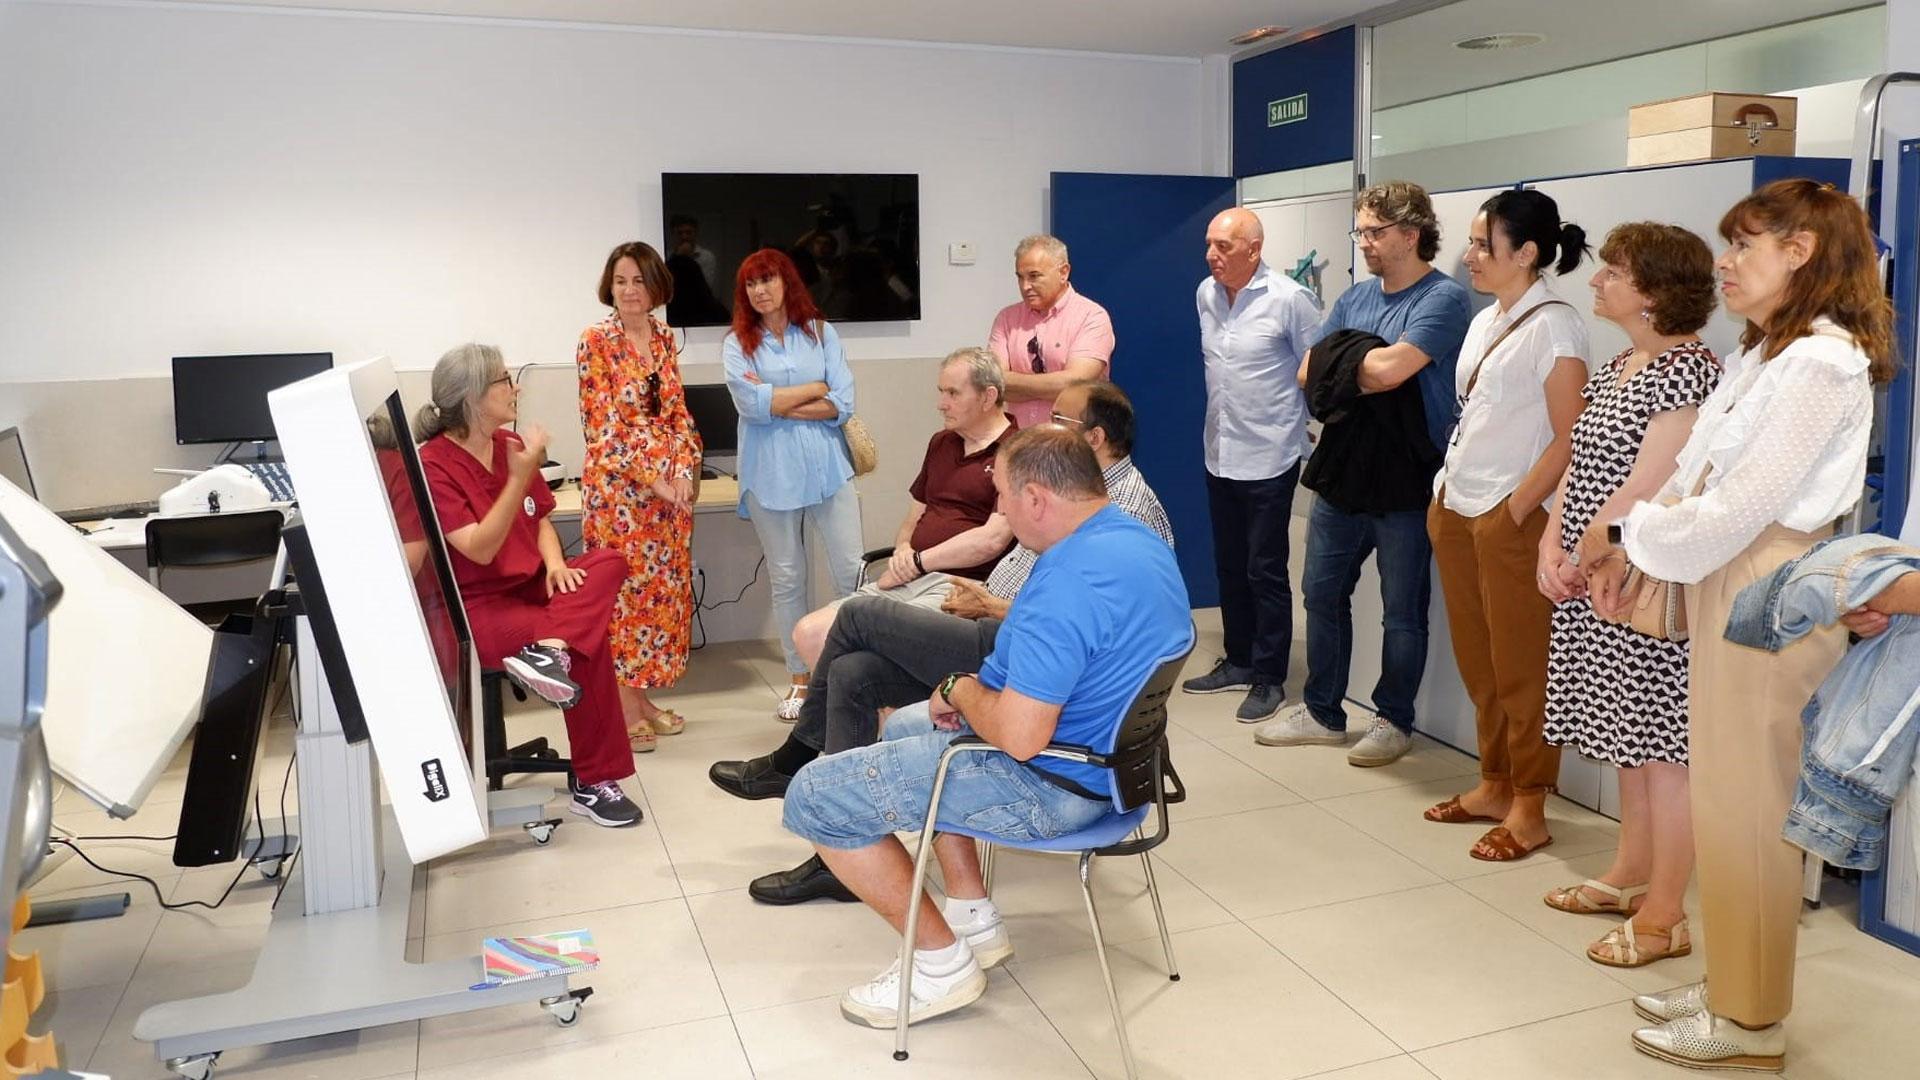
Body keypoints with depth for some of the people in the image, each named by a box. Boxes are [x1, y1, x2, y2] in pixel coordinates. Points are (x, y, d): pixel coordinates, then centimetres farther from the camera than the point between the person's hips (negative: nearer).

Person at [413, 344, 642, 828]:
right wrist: (520, 476, -31)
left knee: (609, 561, -20)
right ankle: (592, 783, -21)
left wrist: (554, 561, -10)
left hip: (529, 585, 8)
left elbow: (541, 520, 14)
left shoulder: (511, 444, 7)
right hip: (475, 606, -8)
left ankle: (549, 651, -41)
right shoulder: (432, 465, -16)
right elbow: (480, 550, -23)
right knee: (589, 643, -27)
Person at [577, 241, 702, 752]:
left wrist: (684, 469, -5)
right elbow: (605, 424, -12)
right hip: (618, 484, -6)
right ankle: (624, 710, 9)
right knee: (623, 587, -1)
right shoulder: (596, 341, -8)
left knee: (664, 587, 9)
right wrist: (652, 479, -15)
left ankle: (642, 697, 22)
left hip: (670, 485, 6)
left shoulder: (664, 339, 9)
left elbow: (678, 413, 10)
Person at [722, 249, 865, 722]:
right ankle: (800, 679, 18)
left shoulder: (821, 333, 6)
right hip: (771, 474, 0)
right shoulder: (738, 343, 5)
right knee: (787, 578, 7)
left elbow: (843, 404, -4)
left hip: (827, 467, 0)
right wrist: (815, 389, -5)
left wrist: (778, 402, -8)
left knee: (852, 572, -4)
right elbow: (752, 405, -11)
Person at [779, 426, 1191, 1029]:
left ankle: (942, 961, 7)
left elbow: (1018, 736, -33)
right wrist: (976, 693, 3)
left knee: (813, 797, -3)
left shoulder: (1068, 585, -30)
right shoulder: (1140, 540, 2)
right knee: (905, 725, 30)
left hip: (1055, 787, -10)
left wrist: (961, 689, -11)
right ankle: (974, 918, 27)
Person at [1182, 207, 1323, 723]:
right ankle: (1239, 661, 30)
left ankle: (1269, 679, 11)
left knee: (1266, 571, 0)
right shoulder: (1205, 294, 4)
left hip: (1269, 458, -6)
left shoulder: (1288, 298, -15)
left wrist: (1299, 425, -1)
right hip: (1219, 453, 6)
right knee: (1230, 566, 16)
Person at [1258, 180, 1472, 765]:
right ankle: (1322, 711, 27)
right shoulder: (1354, 298, 11)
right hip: (1342, 470, 7)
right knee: (1322, 592, 13)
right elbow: (1309, 373, 6)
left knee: (1402, 610, 6)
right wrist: (1365, 371, -10)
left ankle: (1393, 721, 21)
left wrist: (1340, 364, -6)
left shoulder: (1443, 298, -11)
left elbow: (1390, 369, -24)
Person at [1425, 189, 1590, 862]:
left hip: (1511, 520, -8)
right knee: (1477, 660, 13)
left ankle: (1529, 809, 11)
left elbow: (1570, 439, -14)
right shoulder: (1484, 322, 14)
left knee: (1519, 667, 0)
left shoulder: (1553, 326, -10)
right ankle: (1494, 786, 26)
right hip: (1456, 510, 8)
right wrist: (1445, 491, 11)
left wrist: (1515, 511, -15)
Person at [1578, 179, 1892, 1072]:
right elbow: (1695, 475, 14)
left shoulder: (1821, 360, -16)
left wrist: (1625, 532, -8)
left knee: (1746, 806, 1)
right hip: (1724, 583, 9)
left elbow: (1738, 508, -21)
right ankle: (1730, 985, 30)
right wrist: (1625, 551, 3)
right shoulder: (1762, 353, 14)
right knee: (1725, 797, 16)